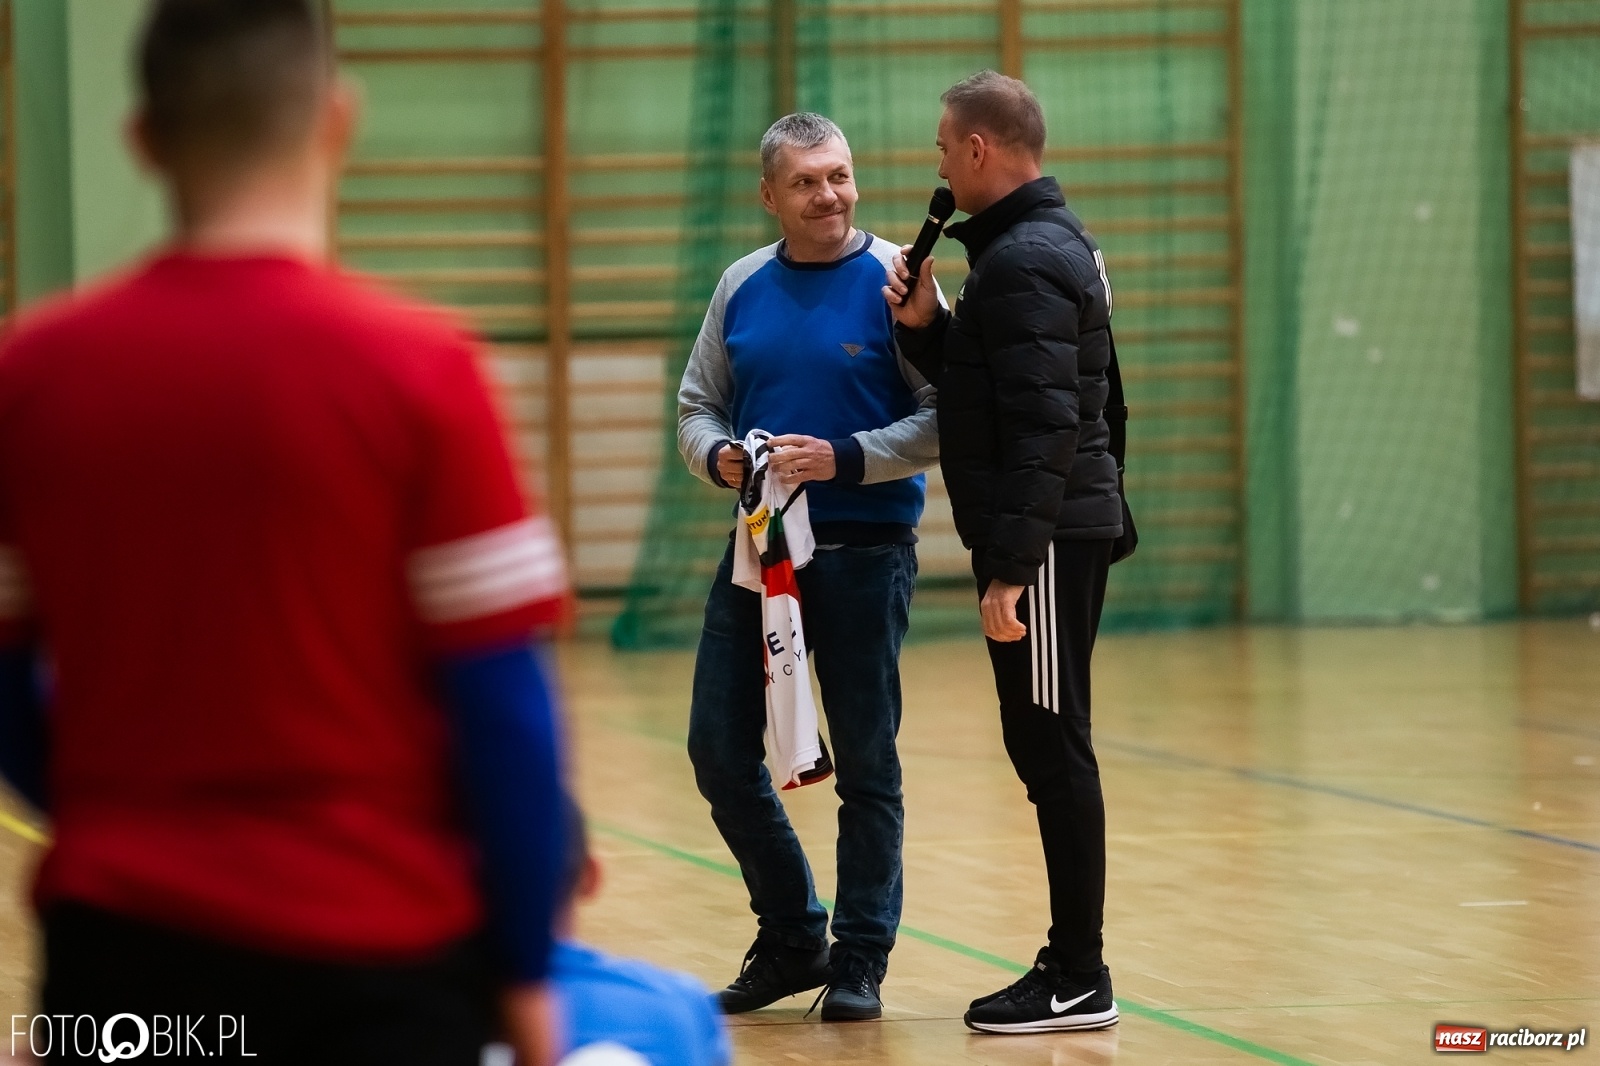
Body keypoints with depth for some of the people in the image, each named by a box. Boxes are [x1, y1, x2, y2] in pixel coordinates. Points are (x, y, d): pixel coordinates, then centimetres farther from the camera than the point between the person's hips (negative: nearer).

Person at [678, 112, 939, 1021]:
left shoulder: (896, 280, -6)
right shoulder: (743, 287, 7)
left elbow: (947, 418, -9)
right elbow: (698, 405, 14)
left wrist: (846, 458, -20)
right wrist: (716, 455, -7)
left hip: (864, 553, -5)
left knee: (866, 765, 3)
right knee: (720, 750, 4)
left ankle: (860, 962, 14)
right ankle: (791, 939, 20)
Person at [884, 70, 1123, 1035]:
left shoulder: (1023, 264, -16)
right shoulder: (1050, 241, 16)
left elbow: (1042, 429, -23)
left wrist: (1009, 569, -24)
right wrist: (925, 325, 8)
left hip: (1046, 537, -10)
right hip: (1068, 529, 10)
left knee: (1052, 749, -6)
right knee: (1047, 748, 13)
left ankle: (1079, 982, -2)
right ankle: (1072, 965, 17)